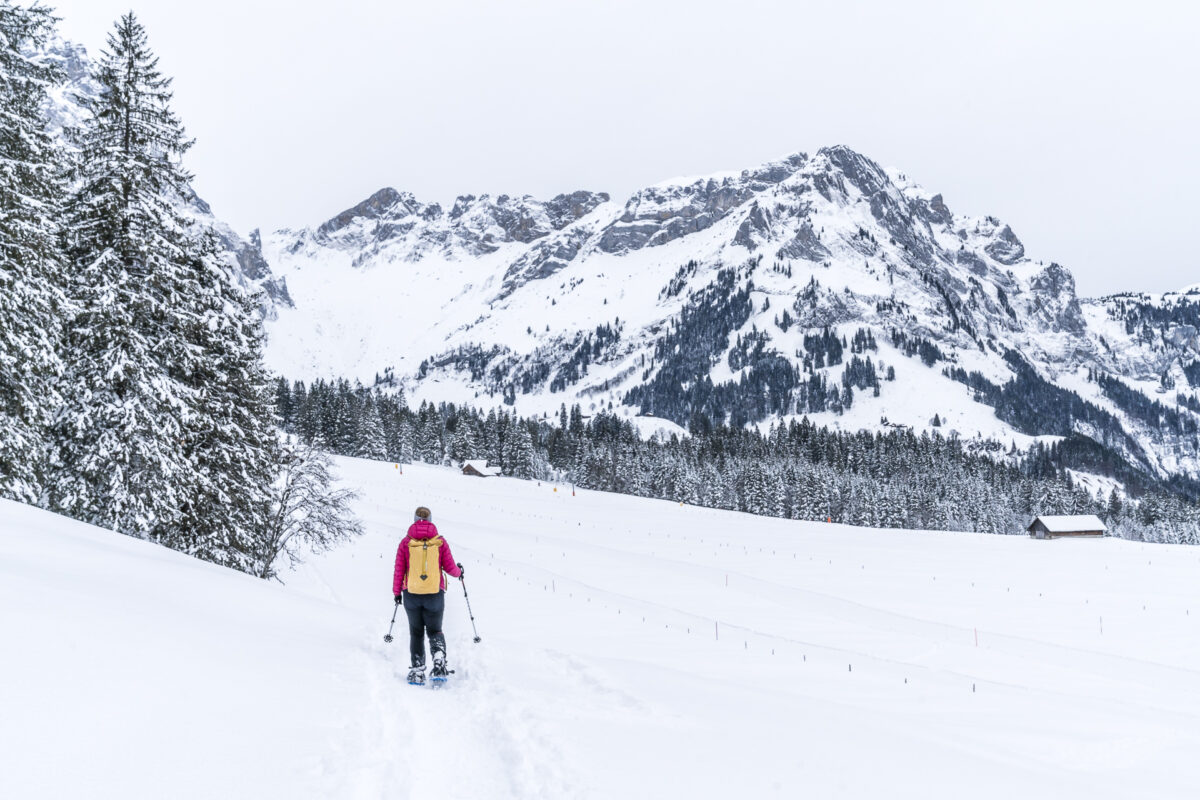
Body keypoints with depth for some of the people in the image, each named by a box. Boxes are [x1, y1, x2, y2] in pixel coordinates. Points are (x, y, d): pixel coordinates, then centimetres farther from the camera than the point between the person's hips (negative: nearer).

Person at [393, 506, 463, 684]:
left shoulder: (406, 542, -1)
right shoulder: (440, 542, -1)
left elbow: (399, 570, 1)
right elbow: (449, 568, 2)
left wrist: (396, 592, 11)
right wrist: (459, 571, 23)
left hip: (411, 594, 0)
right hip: (435, 594, 0)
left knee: (416, 633, 17)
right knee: (435, 631, 15)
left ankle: (417, 670, 7)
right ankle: (439, 660, -13)